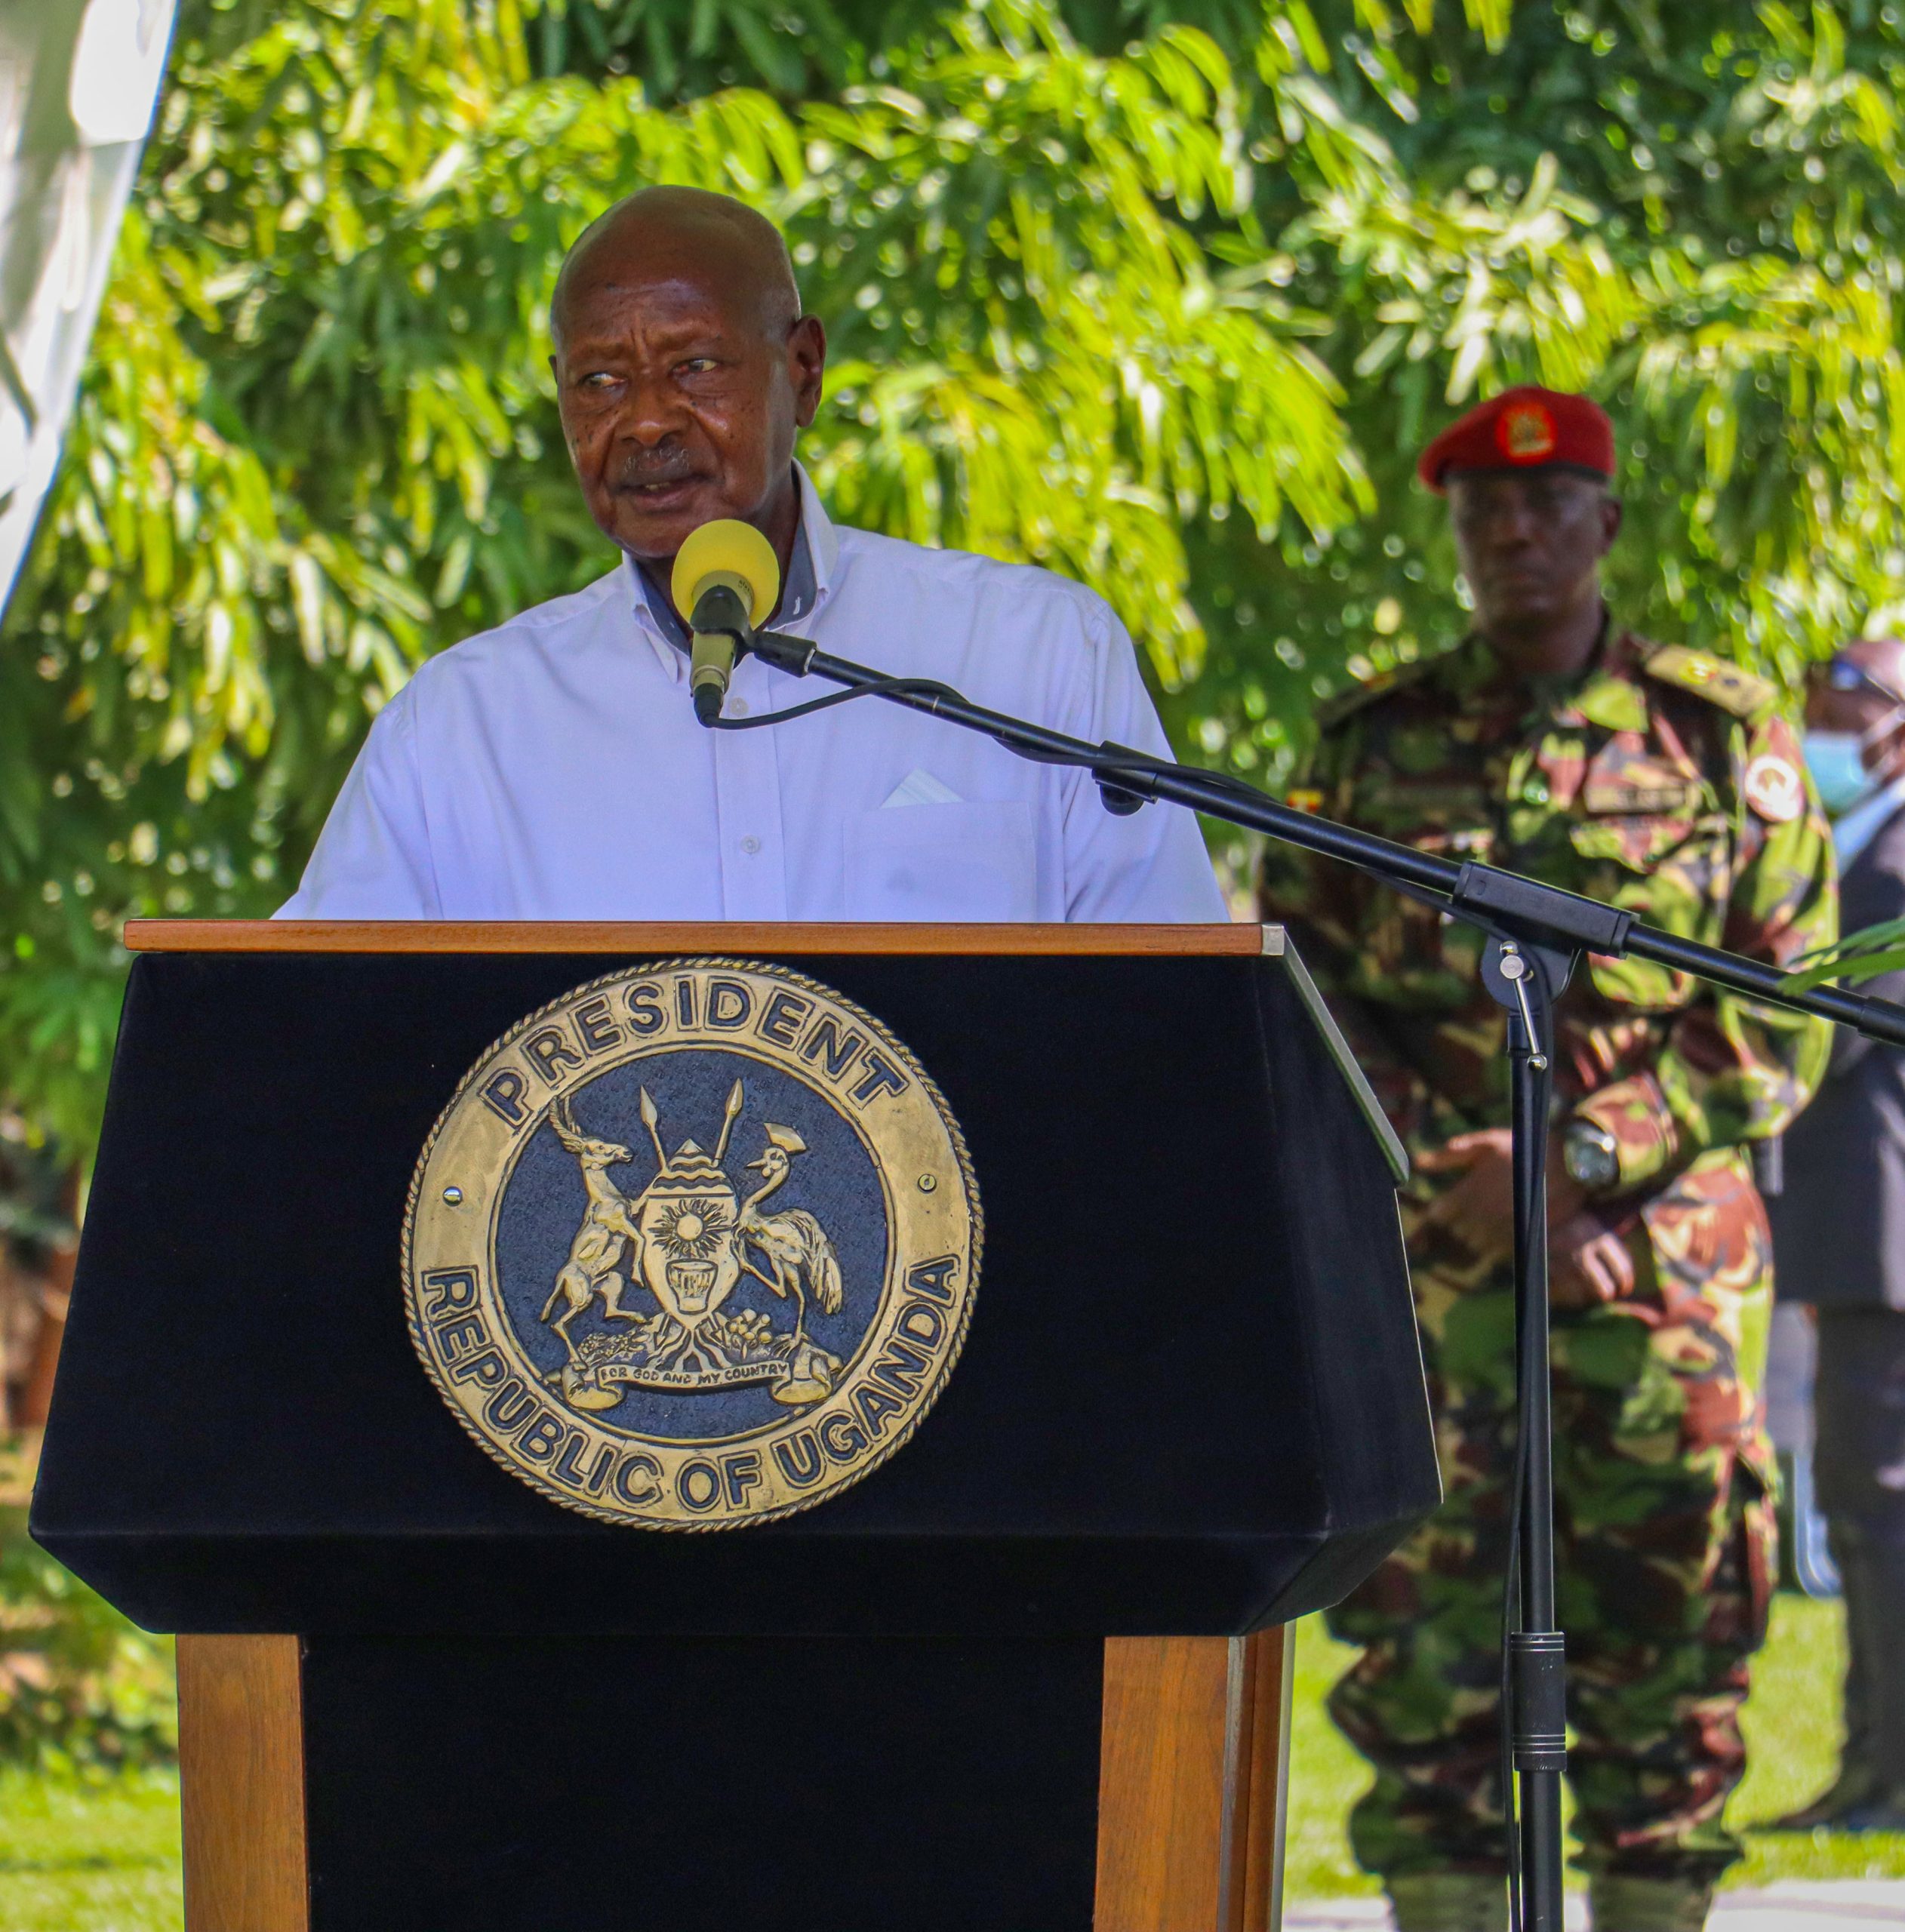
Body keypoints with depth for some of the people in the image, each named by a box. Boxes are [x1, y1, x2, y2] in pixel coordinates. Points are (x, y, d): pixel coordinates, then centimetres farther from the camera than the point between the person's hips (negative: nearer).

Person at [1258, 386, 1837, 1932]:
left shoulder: (1726, 733, 6)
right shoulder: (1371, 744, 10)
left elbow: (1788, 1014, 2)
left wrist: (1580, 1161, -10)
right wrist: (1475, 1187, -7)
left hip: (1666, 1265, -1)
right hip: (1429, 1270, 1)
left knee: (1666, 1640, 0)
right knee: (1424, 1646, -3)